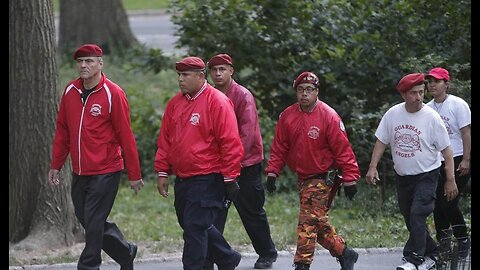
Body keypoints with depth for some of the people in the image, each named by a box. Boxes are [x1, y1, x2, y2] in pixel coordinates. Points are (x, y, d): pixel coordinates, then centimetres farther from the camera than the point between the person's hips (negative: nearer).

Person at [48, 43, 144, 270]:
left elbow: (126, 136, -9)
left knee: (93, 224, -6)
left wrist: (134, 175, -7)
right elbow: (62, 131, 14)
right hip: (79, 173, 6)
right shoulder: (70, 91, 6)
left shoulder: (113, 94, -10)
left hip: (105, 173, -6)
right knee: (85, 219, 14)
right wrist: (55, 165, 12)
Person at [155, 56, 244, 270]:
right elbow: (165, 140, 15)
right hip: (182, 180, 8)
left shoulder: (217, 102, -11)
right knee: (193, 226, 16)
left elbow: (231, 143, -12)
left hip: (207, 180, -8)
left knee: (195, 227, -9)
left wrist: (229, 178, -13)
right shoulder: (175, 103, 10)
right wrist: (162, 172, 11)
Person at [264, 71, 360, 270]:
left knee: (308, 224, -11)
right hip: (302, 178, 6)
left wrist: (349, 178, -12)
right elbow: (279, 147, 9)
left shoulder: (328, 116, -13)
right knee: (319, 223, 12)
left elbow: (343, 149, -12)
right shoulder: (287, 116, 3)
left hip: (321, 179, -6)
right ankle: (345, 254, 27)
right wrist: (272, 172, 1)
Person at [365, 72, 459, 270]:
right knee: (409, 217, 11)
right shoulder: (392, 114, -3)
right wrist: (373, 167, -3)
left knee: (418, 215, -18)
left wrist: (450, 180, -11)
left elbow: (446, 150, -9)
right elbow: (381, 142, 7)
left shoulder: (431, 117, -13)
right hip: (402, 176, 5)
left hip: (426, 176, -5)